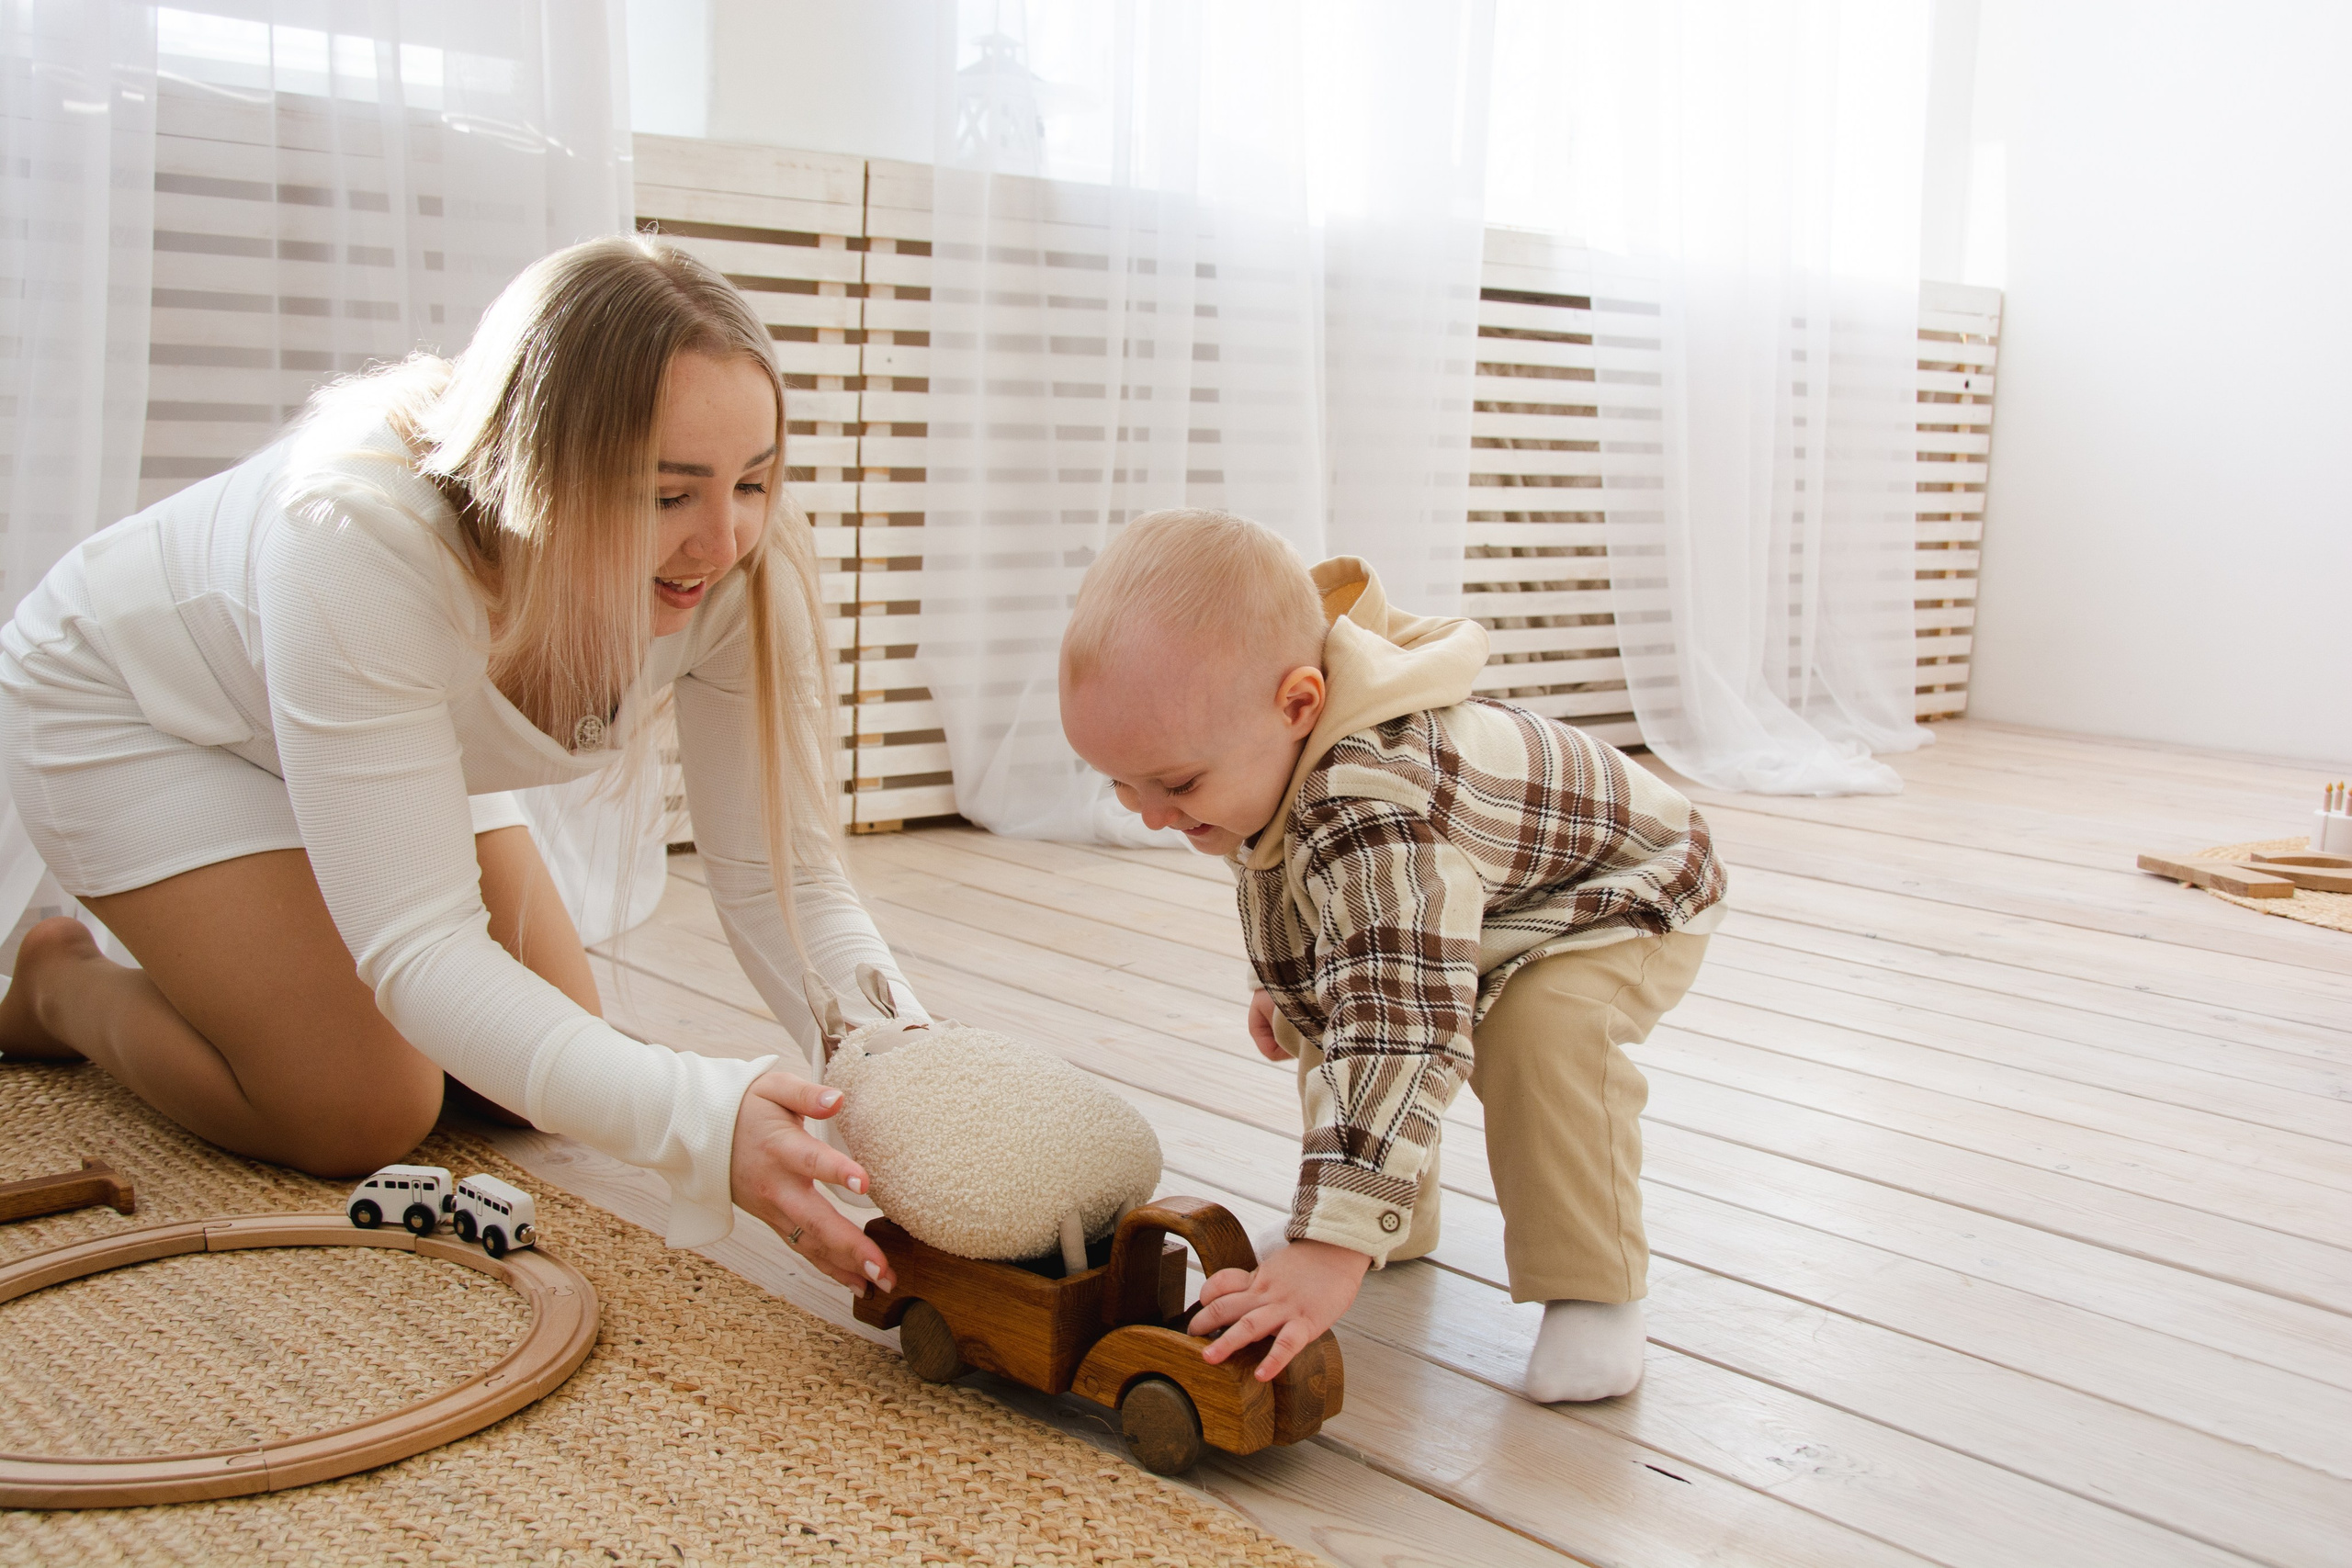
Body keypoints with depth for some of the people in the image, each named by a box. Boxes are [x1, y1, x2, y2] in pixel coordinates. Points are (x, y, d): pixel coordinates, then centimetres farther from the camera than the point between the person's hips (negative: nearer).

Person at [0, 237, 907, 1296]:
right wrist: (701, 1123, -57)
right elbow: (421, 947, -43)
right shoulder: (360, 536, -43)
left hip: (388, 724, 6)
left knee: (554, 1054, 2)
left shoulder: (745, 569, -29)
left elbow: (785, 877, -23)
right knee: (361, 1116, -15)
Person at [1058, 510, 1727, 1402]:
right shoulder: (1266, 750, -17)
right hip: (1486, 903, 9)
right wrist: (1284, 984, 18)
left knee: (1545, 1034, -35)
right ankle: (1400, 1224, 18)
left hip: (1619, 903, -9)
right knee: (1324, 1017, 0)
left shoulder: (1381, 820, -49)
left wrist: (1336, 1247, -57)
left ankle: (1592, 1287, -17)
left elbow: (1401, 1038, -55)